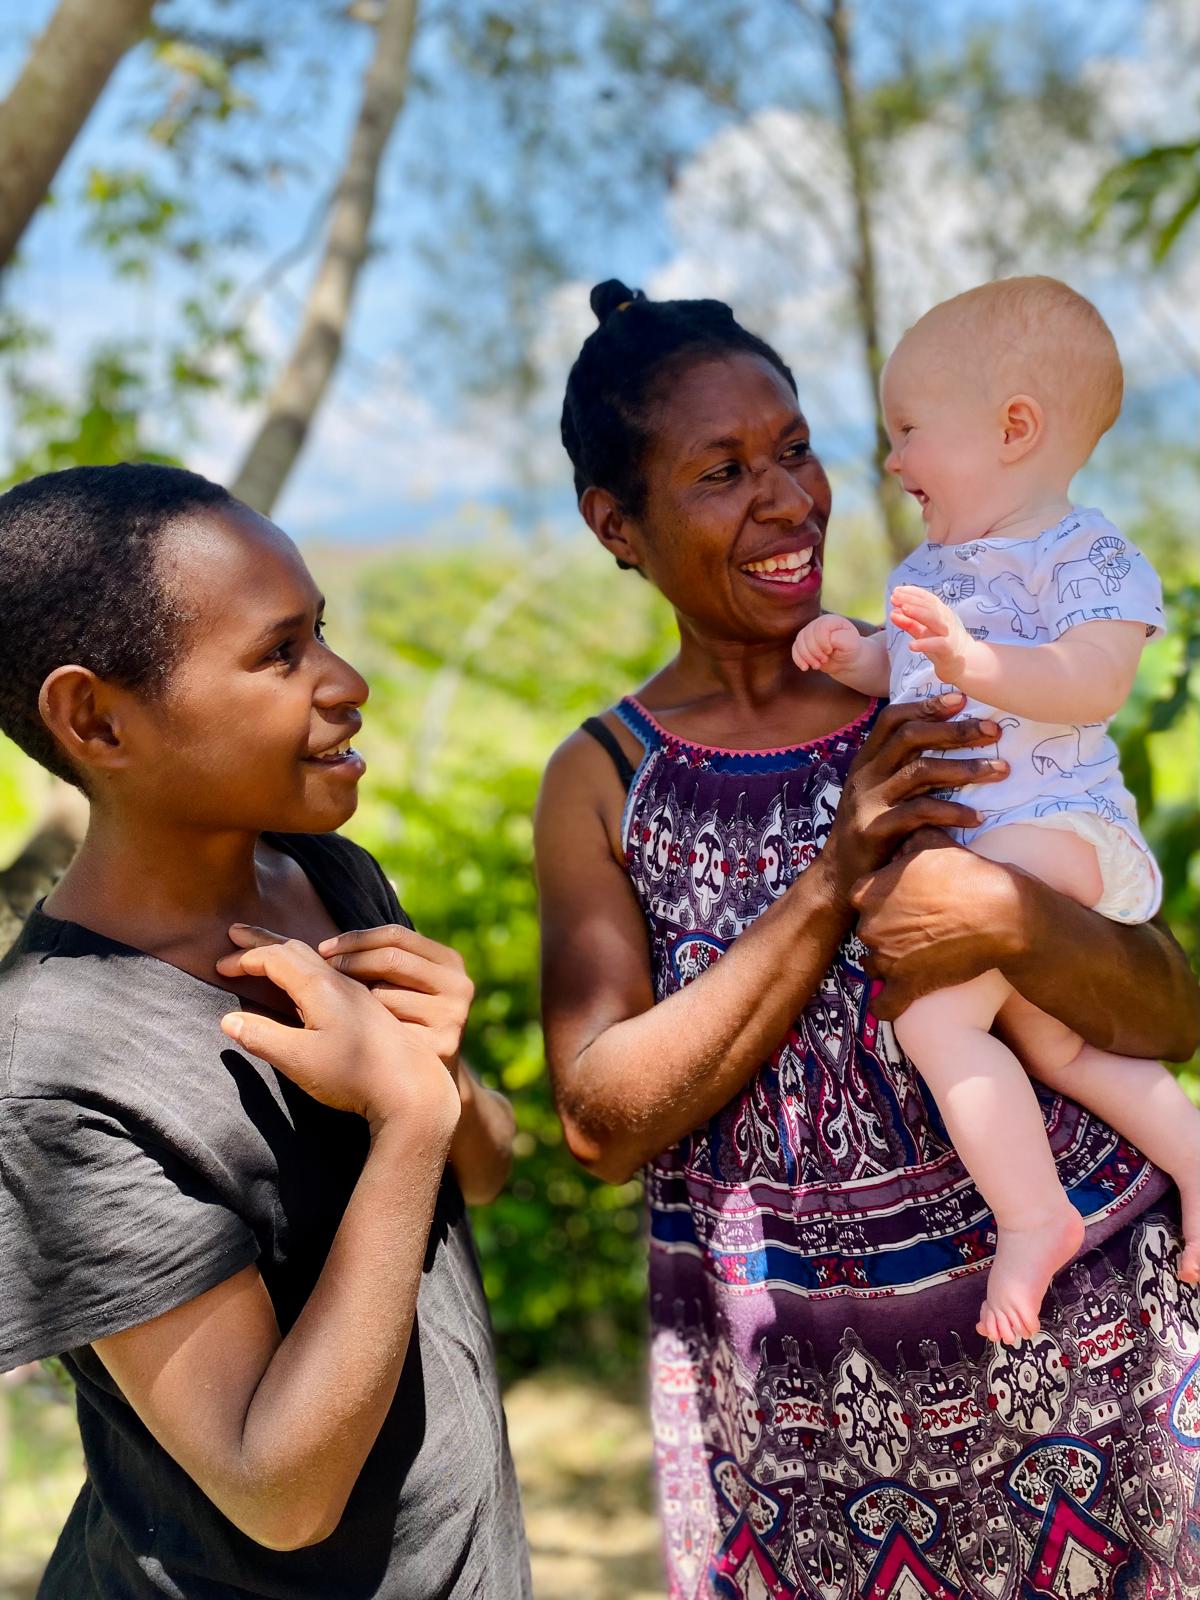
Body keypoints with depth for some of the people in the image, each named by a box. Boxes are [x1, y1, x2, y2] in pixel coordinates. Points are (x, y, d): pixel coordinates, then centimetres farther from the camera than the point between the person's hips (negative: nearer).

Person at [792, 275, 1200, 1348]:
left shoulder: (1085, 555, -10)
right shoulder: (930, 566, 16)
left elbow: (1095, 683, -25)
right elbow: (908, 677, 25)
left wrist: (976, 663, -38)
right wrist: (855, 653, 4)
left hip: (1058, 824, -9)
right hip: (964, 841, 9)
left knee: (933, 1012, -22)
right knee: (1053, 1047, 15)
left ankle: (1032, 1216, -10)